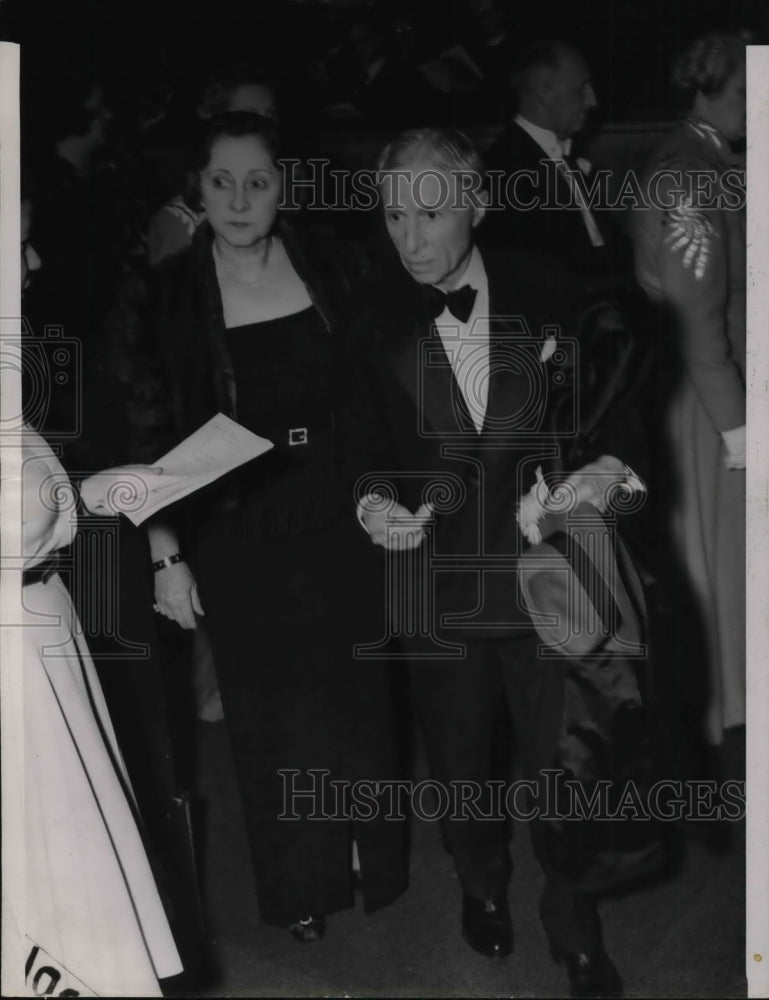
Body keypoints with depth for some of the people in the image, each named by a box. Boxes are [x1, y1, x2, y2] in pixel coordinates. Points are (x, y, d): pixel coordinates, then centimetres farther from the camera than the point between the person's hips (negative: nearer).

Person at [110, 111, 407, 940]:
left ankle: (374, 864, 36)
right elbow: (149, 436, -5)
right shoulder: (163, 296, -7)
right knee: (271, 714, 10)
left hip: (341, 528, 2)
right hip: (238, 544, -2)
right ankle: (299, 888, 30)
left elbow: (371, 393, 6)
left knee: (356, 697, 13)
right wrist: (167, 557, -7)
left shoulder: (328, 265, -1)